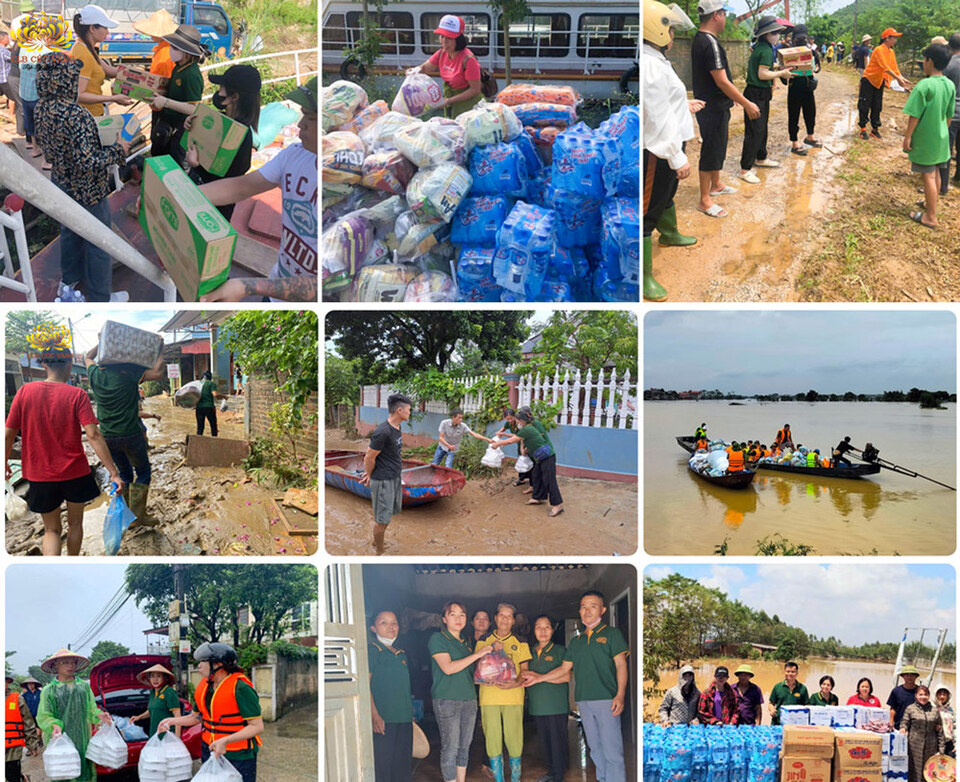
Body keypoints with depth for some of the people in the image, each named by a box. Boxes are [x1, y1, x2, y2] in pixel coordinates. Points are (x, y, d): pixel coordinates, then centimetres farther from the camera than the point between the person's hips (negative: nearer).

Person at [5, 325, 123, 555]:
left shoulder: (25, 392, -6)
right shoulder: (77, 395, -11)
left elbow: (8, 434, -3)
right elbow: (93, 435, -19)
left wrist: (5, 463, 15)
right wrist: (113, 472, -17)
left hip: (40, 475, 1)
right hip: (75, 473, -1)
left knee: (51, 530, 13)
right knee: (75, 523, 21)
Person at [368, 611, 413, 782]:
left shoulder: (401, 654, 18)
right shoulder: (371, 650, -4)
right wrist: (374, 715, -19)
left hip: (404, 719, 7)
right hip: (382, 719, -7)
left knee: (402, 766, 10)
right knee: (381, 765, -8)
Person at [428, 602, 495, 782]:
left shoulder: (466, 642, 17)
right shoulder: (437, 639, -5)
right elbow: (448, 668, -17)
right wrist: (477, 654, -16)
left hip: (469, 698, 7)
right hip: (447, 700, -7)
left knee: (464, 746, 10)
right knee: (450, 747, -5)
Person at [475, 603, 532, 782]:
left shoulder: (520, 643, 12)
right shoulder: (483, 641, 12)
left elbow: (524, 669, 8)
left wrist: (516, 683, -13)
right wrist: (491, 651, -7)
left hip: (513, 696, 0)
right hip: (489, 696, 0)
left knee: (514, 740, -3)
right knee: (492, 741, 1)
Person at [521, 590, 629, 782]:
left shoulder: (611, 634, 3)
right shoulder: (575, 641, 19)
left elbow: (621, 664, -3)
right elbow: (565, 669, 22)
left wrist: (620, 694, -13)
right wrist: (539, 677, 15)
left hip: (606, 699, -6)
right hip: (584, 700, 6)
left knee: (612, 750, -9)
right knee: (595, 748, 9)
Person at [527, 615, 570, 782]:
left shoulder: (559, 651, -3)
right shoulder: (532, 653, 14)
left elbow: (566, 676, -13)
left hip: (556, 705, -5)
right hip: (538, 705, 5)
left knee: (558, 740, -3)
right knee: (544, 740, 11)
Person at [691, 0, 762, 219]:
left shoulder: (700, 39, 9)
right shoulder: (710, 44, -23)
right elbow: (722, 81, -25)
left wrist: (735, 97, 25)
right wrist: (747, 104, -19)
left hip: (714, 105, 10)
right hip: (714, 109, -10)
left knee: (718, 146, 23)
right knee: (712, 150, -2)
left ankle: (716, 185, 39)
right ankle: (705, 200, 5)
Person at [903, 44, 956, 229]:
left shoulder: (924, 86, -21)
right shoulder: (950, 85, 1)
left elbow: (915, 116, -19)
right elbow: (949, 115, 10)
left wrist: (907, 137, -11)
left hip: (925, 139, -7)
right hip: (941, 138, 7)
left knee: (928, 176, -1)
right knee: (935, 174, 20)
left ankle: (931, 217, 5)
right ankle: (931, 204, 37)